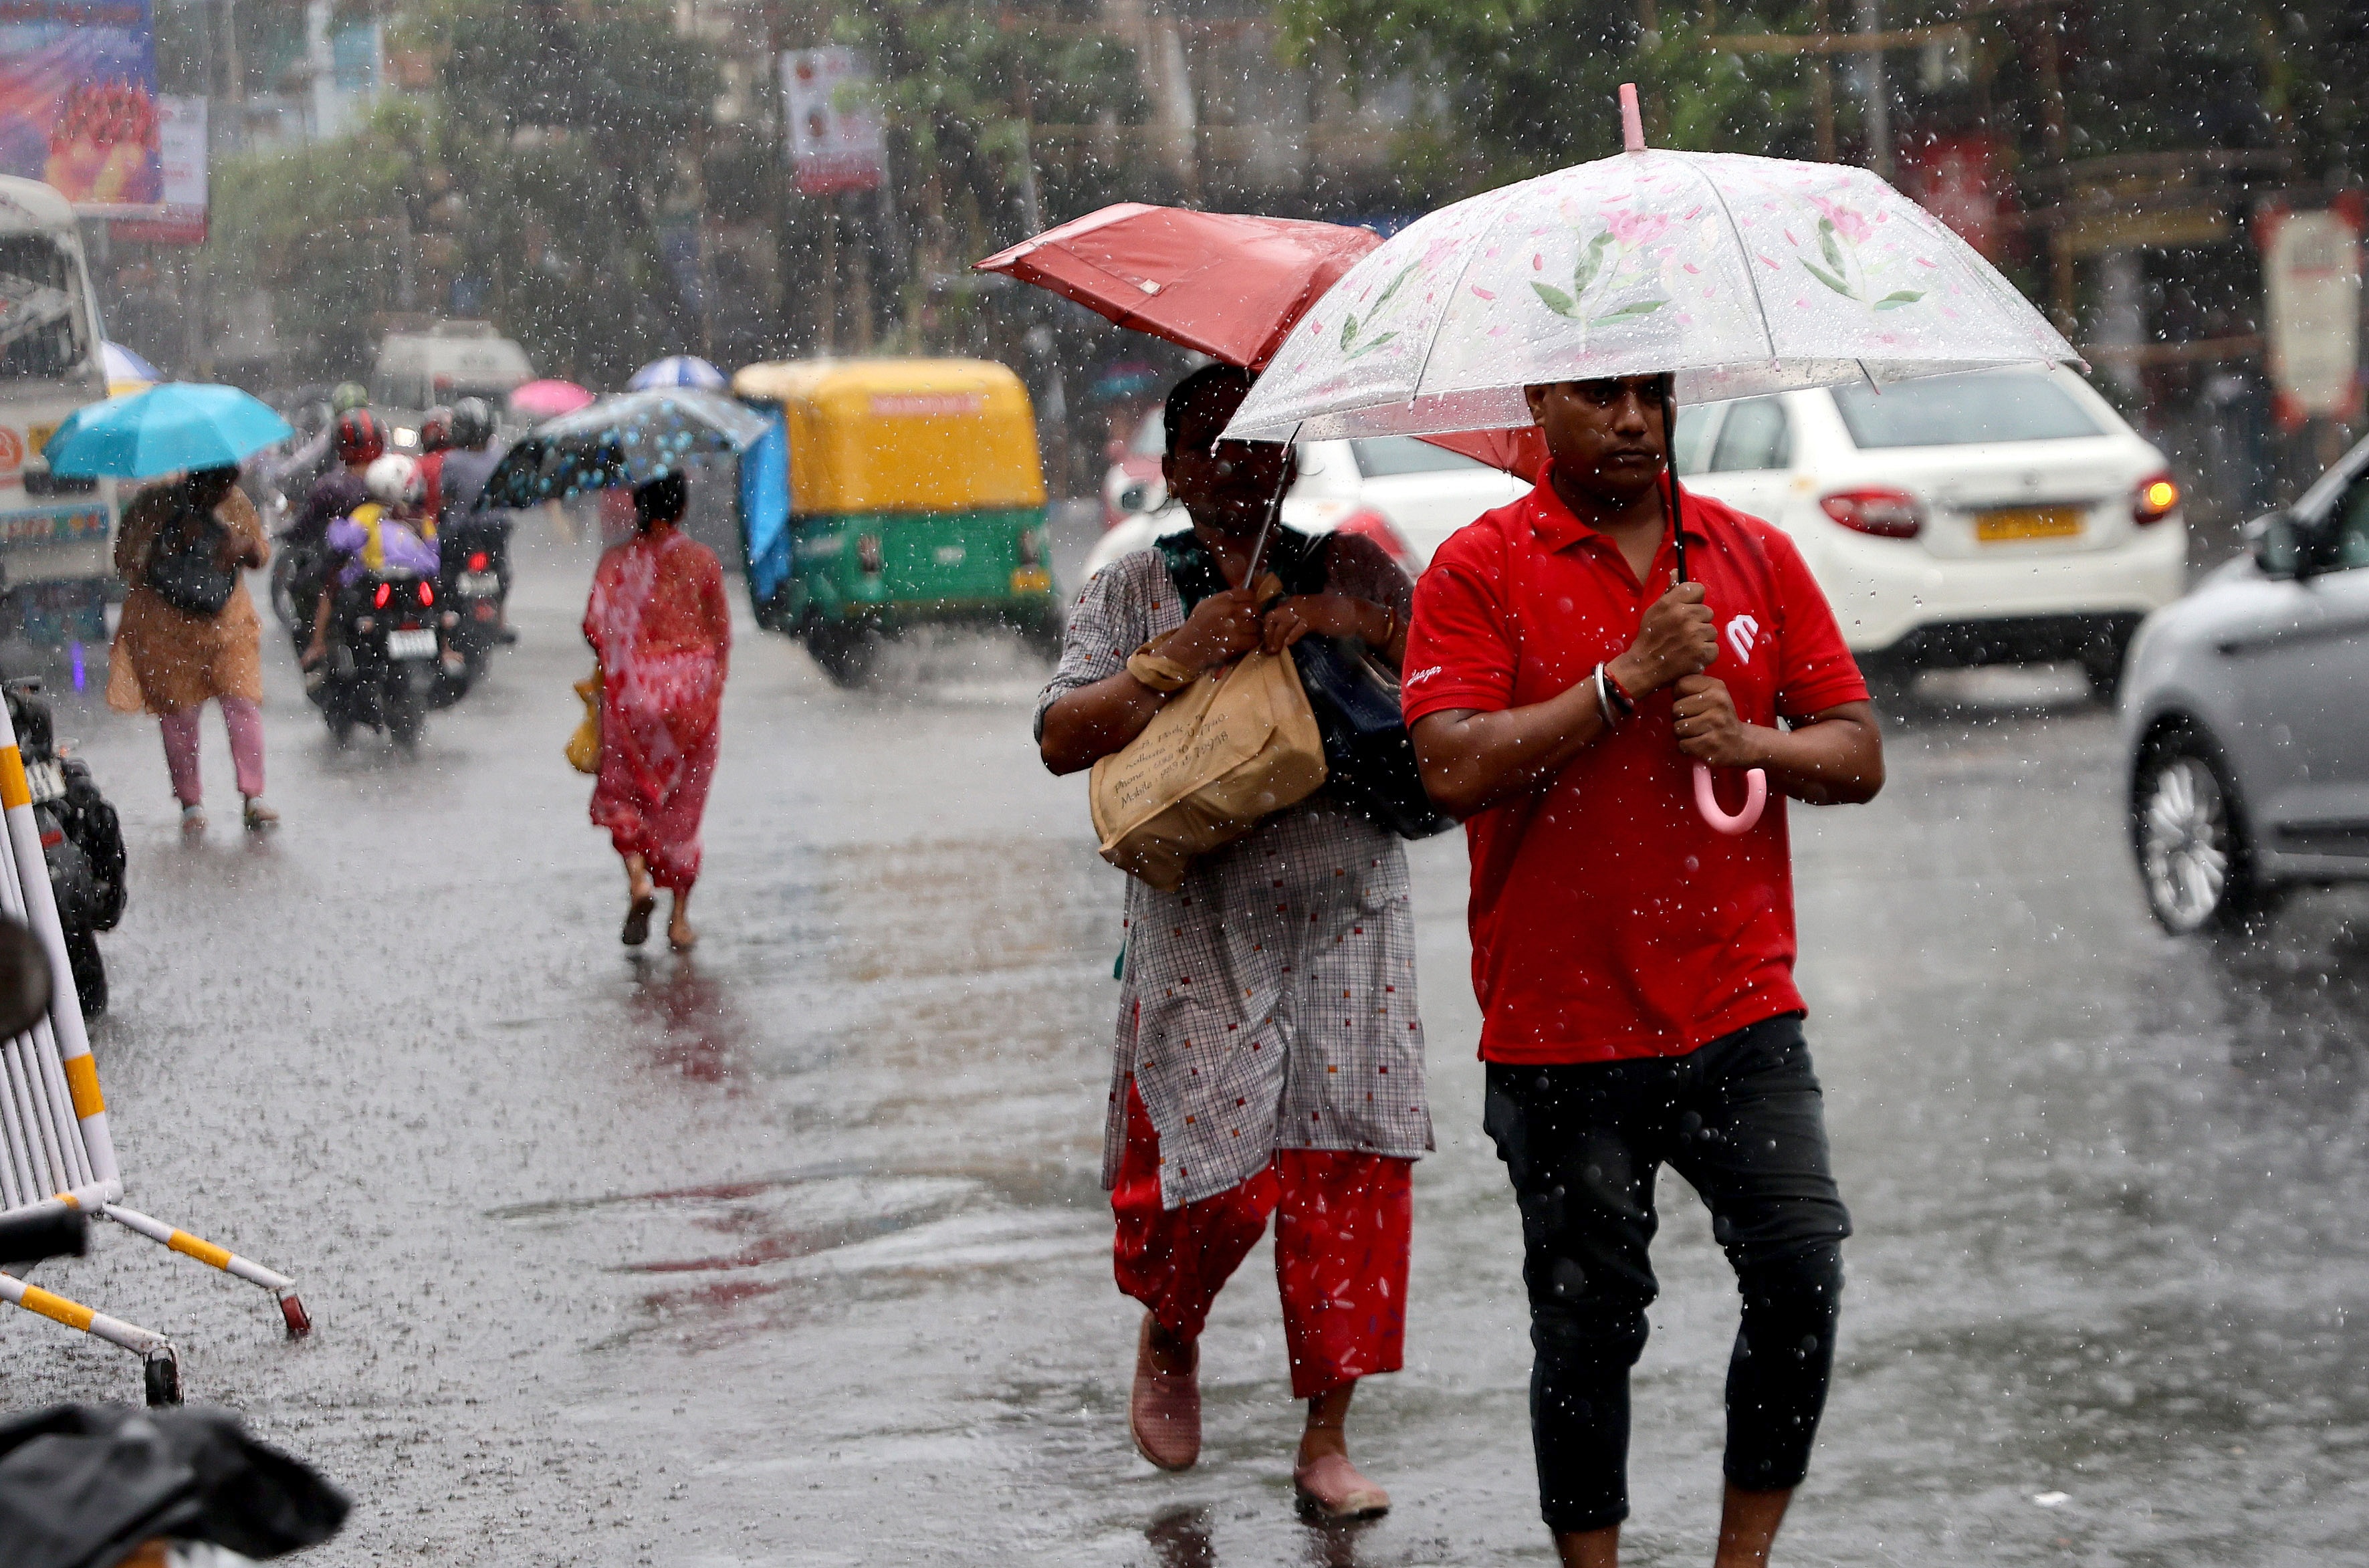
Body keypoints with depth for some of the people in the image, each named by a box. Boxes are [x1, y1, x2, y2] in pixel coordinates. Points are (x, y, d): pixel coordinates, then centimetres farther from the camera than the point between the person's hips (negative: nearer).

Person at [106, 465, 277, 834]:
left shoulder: (235, 502, 4)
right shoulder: (154, 505, -8)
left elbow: (262, 555, 13)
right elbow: (126, 561, -9)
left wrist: (245, 548, -11)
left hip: (228, 620, 2)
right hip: (168, 622, -2)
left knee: (242, 702, -9)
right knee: (180, 713, 1)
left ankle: (254, 799, -7)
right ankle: (190, 804, 12)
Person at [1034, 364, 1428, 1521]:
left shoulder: (1354, 570, 10)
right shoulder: (1131, 591, 7)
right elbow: (1061, 739, -3)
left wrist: (1359, 622, -14)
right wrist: (1176, 658, -14)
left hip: (1350, 920, 1)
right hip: (1198, 935, -1)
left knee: (1347, 1175, -4)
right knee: (1208, 1175, -8)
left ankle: (1326, 1442, 6)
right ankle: (1168, 1337, 26)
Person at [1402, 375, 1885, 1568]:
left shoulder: (1755, 555, 9)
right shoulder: (1480, 569, -2)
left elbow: (1860, 755, 8)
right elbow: (1456, 770, -15)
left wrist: (1749, 742, -12)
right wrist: (1627, 678, -17)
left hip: (1739, 1016, 3)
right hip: (1561, 1032, -2)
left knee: (1802, 1277, -7)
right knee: (1589, 1323, 4)